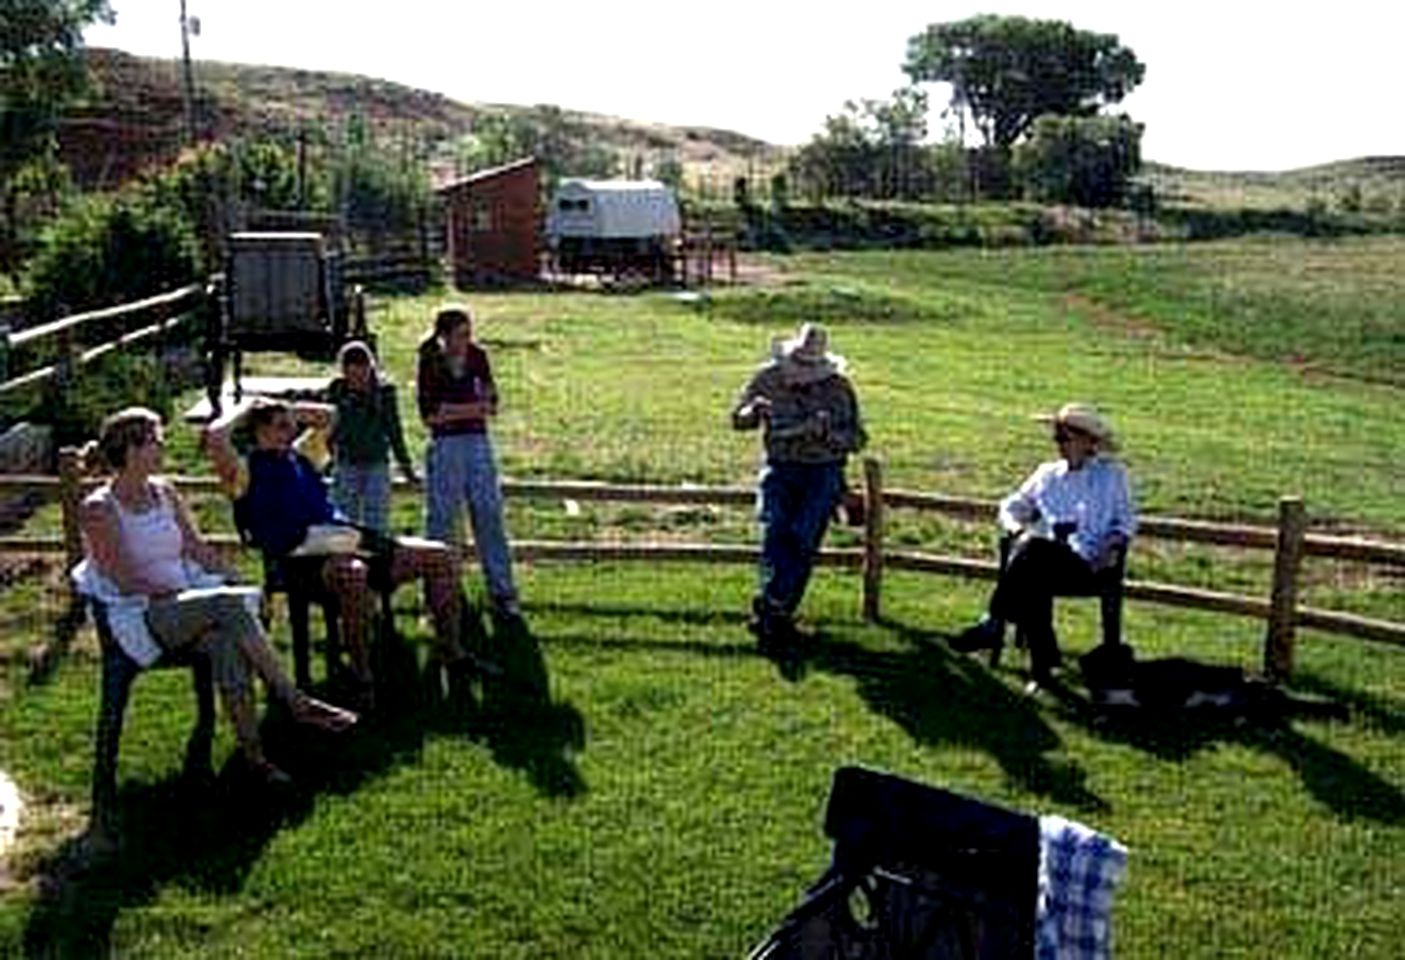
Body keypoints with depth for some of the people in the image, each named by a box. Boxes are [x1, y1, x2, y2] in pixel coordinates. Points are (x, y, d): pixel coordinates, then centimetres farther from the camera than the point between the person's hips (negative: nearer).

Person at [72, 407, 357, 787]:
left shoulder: (164, 492, 15)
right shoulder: (99, 509, -4)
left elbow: (200, 551, 16)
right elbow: (124, 581, -11)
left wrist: (216, 584, -1)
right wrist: (174, 593, -18)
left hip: (189, 605, 5)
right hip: (143, 619, -5)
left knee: (224, 640, -31)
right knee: (228, 604, -33)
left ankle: (252, 752, -37)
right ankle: (296, 702, -29)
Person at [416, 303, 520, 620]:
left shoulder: (478, 357, 4)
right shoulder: (430, 363, -4)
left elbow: (491, 406, 6)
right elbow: (429, 414, -8)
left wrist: (451, 409, -11)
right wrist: (473, 407, -11)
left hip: (478, 443, 2)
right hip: (445, 446, -2)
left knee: (490, 516, 1)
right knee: (442, 519, 4)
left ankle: (502, 593, 7)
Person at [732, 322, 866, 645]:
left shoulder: (839, 388, -2)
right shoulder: (768, 378, 2)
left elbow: (857, 439, 2)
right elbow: (738, 419, 10)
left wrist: (825, 432, -19)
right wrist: (755, 411, -14)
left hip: (823, 472, -1)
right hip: (780, 468, 1)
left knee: (802, 536, -18)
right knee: (774, 528, -21)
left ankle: (772, 607, -11)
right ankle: (777, 610, -21)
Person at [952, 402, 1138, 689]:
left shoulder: (1111, 475, 18)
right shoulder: (1048, 473, 25)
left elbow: (1126, 520, 17)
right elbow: (1012, 505, 25)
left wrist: (1114, 544, -5)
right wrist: (1016, 526, 1)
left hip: (1084, 565, -3)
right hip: (1042, 562, 3)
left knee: (1034, 548, -36)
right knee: (1032, 583, -36)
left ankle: (993, 624, -33)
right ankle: (1043, 660, -31)